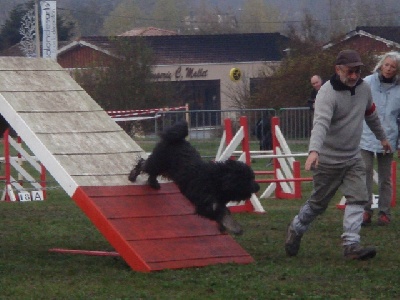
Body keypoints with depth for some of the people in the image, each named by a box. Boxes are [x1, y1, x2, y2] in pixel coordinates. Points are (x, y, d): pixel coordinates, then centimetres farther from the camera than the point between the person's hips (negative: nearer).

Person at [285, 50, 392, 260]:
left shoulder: (363, 88, 0)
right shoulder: (328, 93, -22)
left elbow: (371, 115, 21)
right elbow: (321, 124, -38)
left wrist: (381, 137, 34)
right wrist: (314, 151, -52)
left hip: (353, 158, 6)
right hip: (328, 160, -6)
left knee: (358, 198, -9)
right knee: (318, 203, 7)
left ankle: (351, 244, -10)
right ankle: (296, 230, 32)